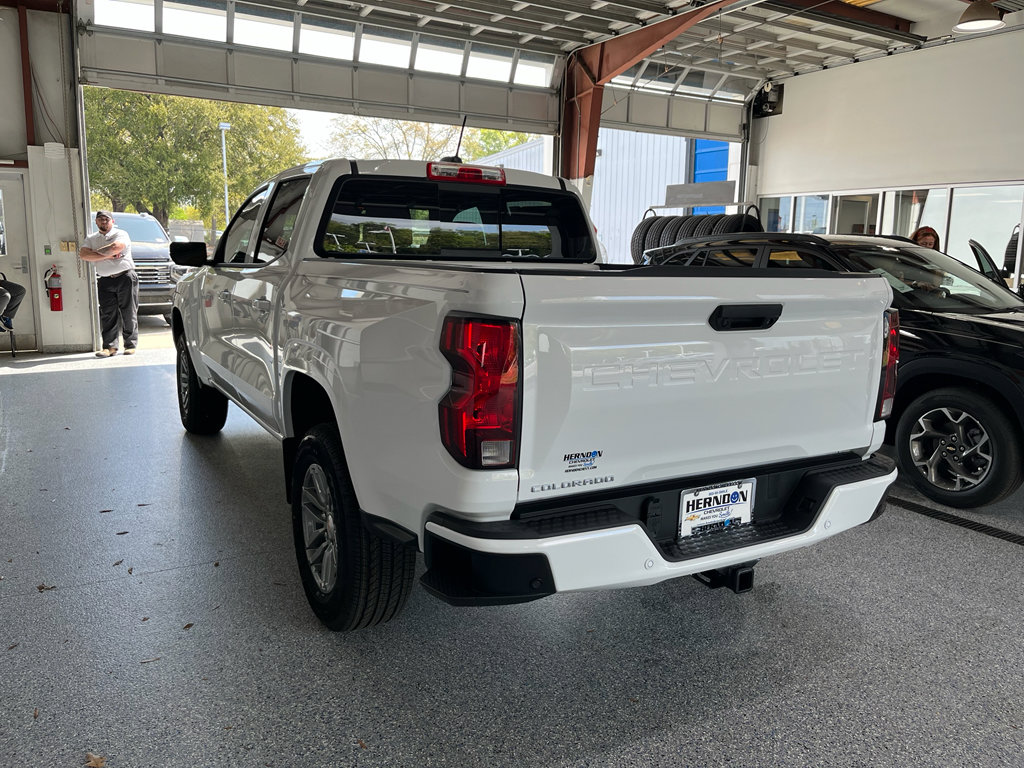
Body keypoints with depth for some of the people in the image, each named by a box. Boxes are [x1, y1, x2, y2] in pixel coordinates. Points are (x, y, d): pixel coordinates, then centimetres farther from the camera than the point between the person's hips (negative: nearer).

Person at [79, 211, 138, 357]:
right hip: (105, 281, 3)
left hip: (125, 278, -3)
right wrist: (107, 255, -9)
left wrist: (97, 251, -2)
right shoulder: (91, 239, 16)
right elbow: (84, 254, -2)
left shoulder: (121, 234, 4)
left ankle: (130, 345, 5)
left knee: (129, 313, -1)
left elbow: (116, 247, -17)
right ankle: (109, 346, -2)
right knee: (108, 314, -3)